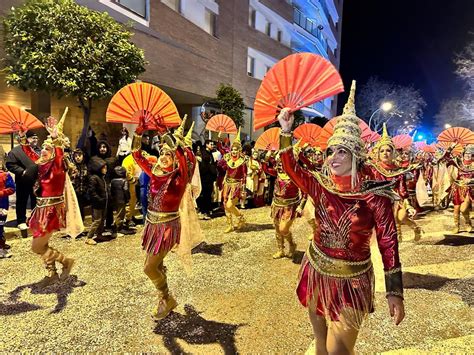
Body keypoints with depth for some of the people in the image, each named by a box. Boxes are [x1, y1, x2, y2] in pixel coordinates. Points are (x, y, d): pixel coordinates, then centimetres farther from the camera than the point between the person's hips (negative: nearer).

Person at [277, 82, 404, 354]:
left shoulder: (375, 193, -16)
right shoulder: (321, 184, -5)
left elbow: (389, 242, -13)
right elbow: (290, 167, -3)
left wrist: (395, 292, -12)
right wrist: (286, 131, -14)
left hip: (351, 281, -4)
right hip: (317, 272, 4)